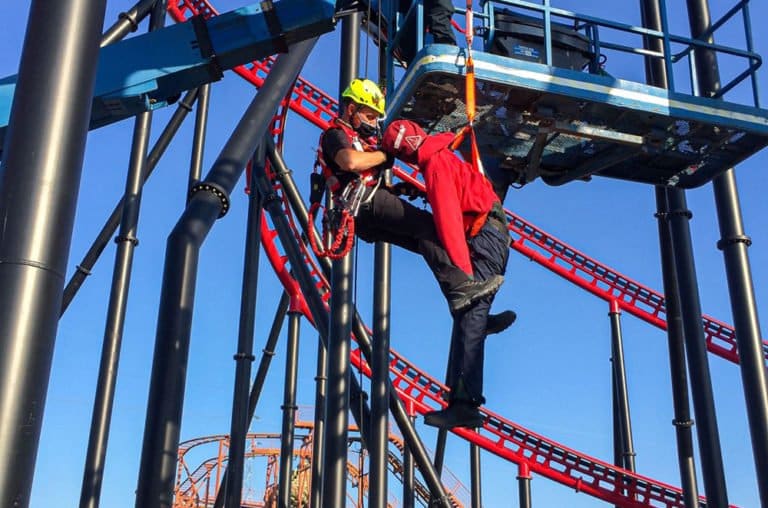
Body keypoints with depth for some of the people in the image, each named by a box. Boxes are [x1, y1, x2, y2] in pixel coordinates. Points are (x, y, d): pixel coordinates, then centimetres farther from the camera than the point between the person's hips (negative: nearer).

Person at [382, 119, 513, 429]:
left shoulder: (435, 162, -9)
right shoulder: (441, 157, 22)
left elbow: (448, 216, -18)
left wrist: (462, 267, -23)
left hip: (485, 237, -10)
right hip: (490, 234, 10)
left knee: (470, 316, -16)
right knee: (470, 315, 5)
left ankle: (464, 402, -22)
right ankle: (463, 402, 4)